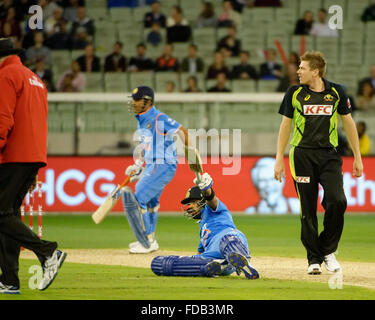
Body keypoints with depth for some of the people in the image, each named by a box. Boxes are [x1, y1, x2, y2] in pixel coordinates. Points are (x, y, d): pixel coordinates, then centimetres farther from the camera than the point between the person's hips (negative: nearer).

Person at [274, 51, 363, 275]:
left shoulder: (336, 92, 2)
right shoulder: (295, 93, 2)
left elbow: (348, 123, 10)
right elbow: (285, 126, 9)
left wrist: (357, 157, 8)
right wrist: (279, 160, 5)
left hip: (329, 155, 0)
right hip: (302, 155, 0)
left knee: (337, 201, -17)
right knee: (308, 210, -1)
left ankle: (328, 251, 2)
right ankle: (314, 259, 9)